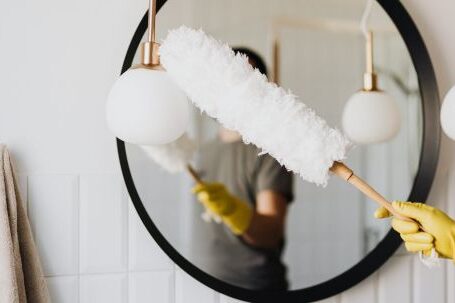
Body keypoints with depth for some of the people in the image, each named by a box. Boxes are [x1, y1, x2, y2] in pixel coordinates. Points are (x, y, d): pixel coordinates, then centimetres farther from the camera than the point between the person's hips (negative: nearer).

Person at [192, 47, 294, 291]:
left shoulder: (269, 151, -12)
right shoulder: (207, 151, 8)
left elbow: (272, 233, -24)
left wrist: (232, 209, -39)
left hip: (257, 288, -5)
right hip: (209, 282, 6)